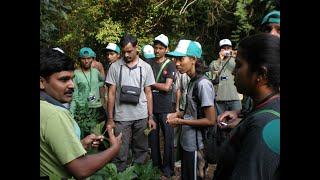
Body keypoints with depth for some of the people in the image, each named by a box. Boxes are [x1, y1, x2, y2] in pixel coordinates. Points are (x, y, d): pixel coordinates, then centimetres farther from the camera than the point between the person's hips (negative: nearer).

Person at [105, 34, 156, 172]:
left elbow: (148, 93, 6)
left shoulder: (146, 67, 3)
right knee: (120, 153, 4)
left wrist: (150, 117, 3)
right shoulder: (114, 67, 0)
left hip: (142, 117, 2)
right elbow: (111, 94, 1)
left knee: (140, 150, 12)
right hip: (121, 117, -1)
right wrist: (110, 118, -3)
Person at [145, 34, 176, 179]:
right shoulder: (148, 63, 8)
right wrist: (160, 86, -5)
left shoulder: (170, 65, -2)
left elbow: (167, 87, -10)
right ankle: (155, 165, 27)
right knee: (153, 137, 11)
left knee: (168, 137, 3)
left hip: (165, 107, -3)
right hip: (150, 105, 3)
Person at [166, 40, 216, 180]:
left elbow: (210, 120, -22)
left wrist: (181, 121, -18)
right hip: (186, 142, 9)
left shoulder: (203, 84, -22)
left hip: (196, 146, -9)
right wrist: (178, 114, 1)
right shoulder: (192, 82, 5)